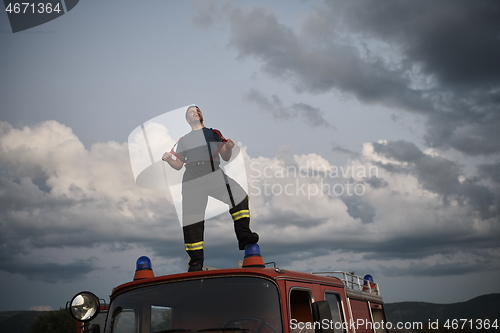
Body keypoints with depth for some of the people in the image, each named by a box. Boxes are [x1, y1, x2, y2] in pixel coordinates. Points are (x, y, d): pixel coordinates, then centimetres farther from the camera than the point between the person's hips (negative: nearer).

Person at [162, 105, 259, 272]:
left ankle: (243, 235, -23)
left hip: (214, 174, 0)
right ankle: (196, 261, -1)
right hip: (193, 178, 0)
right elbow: (178, 165, 20)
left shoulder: (214, 133, 20)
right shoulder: (183, 140, 22)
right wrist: (169, 159, -1)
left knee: (239, 197, -26)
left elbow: (226, 158, 17)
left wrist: (229, 148, -4)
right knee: (192, 221, -6)